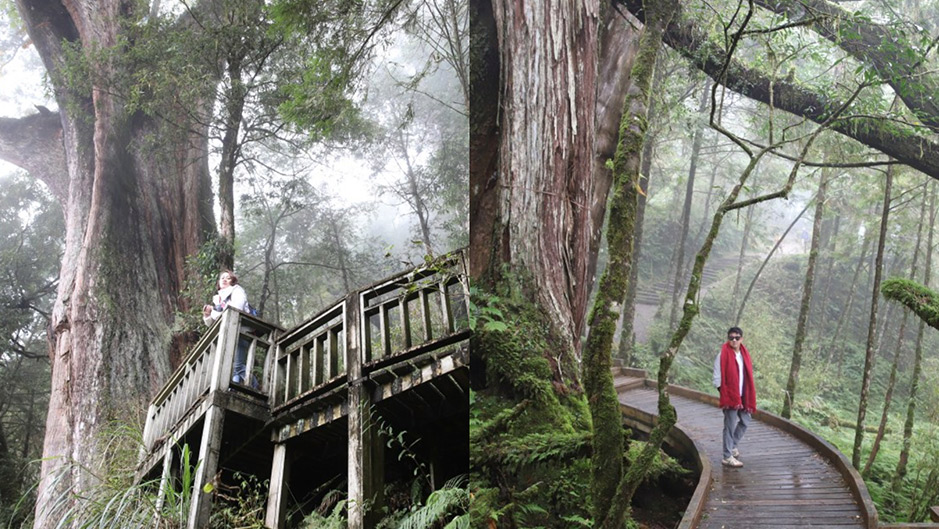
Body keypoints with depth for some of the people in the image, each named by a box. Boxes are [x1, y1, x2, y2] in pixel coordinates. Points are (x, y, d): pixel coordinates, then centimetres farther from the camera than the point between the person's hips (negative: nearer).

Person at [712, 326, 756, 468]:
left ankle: (732, 446, 36)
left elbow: (749, 375, 15)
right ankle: (727, 456, 5)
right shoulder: (723, 355, -10)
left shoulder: (744, 354, 9)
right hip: (729, 397, -7)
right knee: (730, 426, -3)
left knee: (745, 422, 16)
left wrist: (749, 396, 9)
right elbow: (717, 378, -9)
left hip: (743, 396, 7)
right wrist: (724, 393, -14)